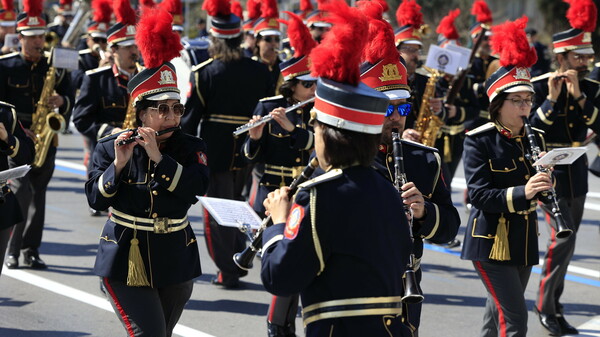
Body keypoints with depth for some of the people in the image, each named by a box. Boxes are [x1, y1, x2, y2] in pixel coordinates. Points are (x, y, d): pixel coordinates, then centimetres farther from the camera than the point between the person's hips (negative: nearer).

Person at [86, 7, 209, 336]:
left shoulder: (191, 148, 0)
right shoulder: (109, 147, -2)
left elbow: (196, 188, -17)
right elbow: (96, 198, -10)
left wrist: (158, 157, -25)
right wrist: (118, 164, -23)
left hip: (174, 261, 3)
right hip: (125, 263, -3)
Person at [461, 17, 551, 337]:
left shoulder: (534, 139, 8)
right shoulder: (479, 141, -10)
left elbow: (542, 193, 11)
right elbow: (479, 194, -18)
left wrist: (545, 183, -12)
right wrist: (522, 192, -31)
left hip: (523, 241, 7)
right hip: (490, 242, -7)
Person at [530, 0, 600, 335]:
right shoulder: (541, 87, -10)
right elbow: (530, 130, -17)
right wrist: (551, 99, -26)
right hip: (551, 171, -6)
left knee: (567, 241, 10)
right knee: (563, 236, -14)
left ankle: (555, 307, 20)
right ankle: (545, 306, -2)